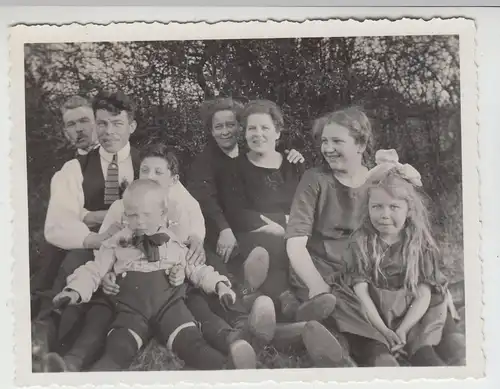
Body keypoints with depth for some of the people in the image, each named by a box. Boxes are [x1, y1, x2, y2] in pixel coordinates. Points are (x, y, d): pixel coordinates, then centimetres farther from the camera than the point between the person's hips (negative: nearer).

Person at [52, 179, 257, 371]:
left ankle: (226, 368, -51)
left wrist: (218, 284, 7)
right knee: (117, 349, -29)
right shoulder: (116, 243, 13)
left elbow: (195, 268, 22)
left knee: (192, 343, -28)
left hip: (169, 303, -1)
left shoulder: (175, 242, 15)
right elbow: (94, 270, 15)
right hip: (132, 308, 1)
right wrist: (76, 290, -4)